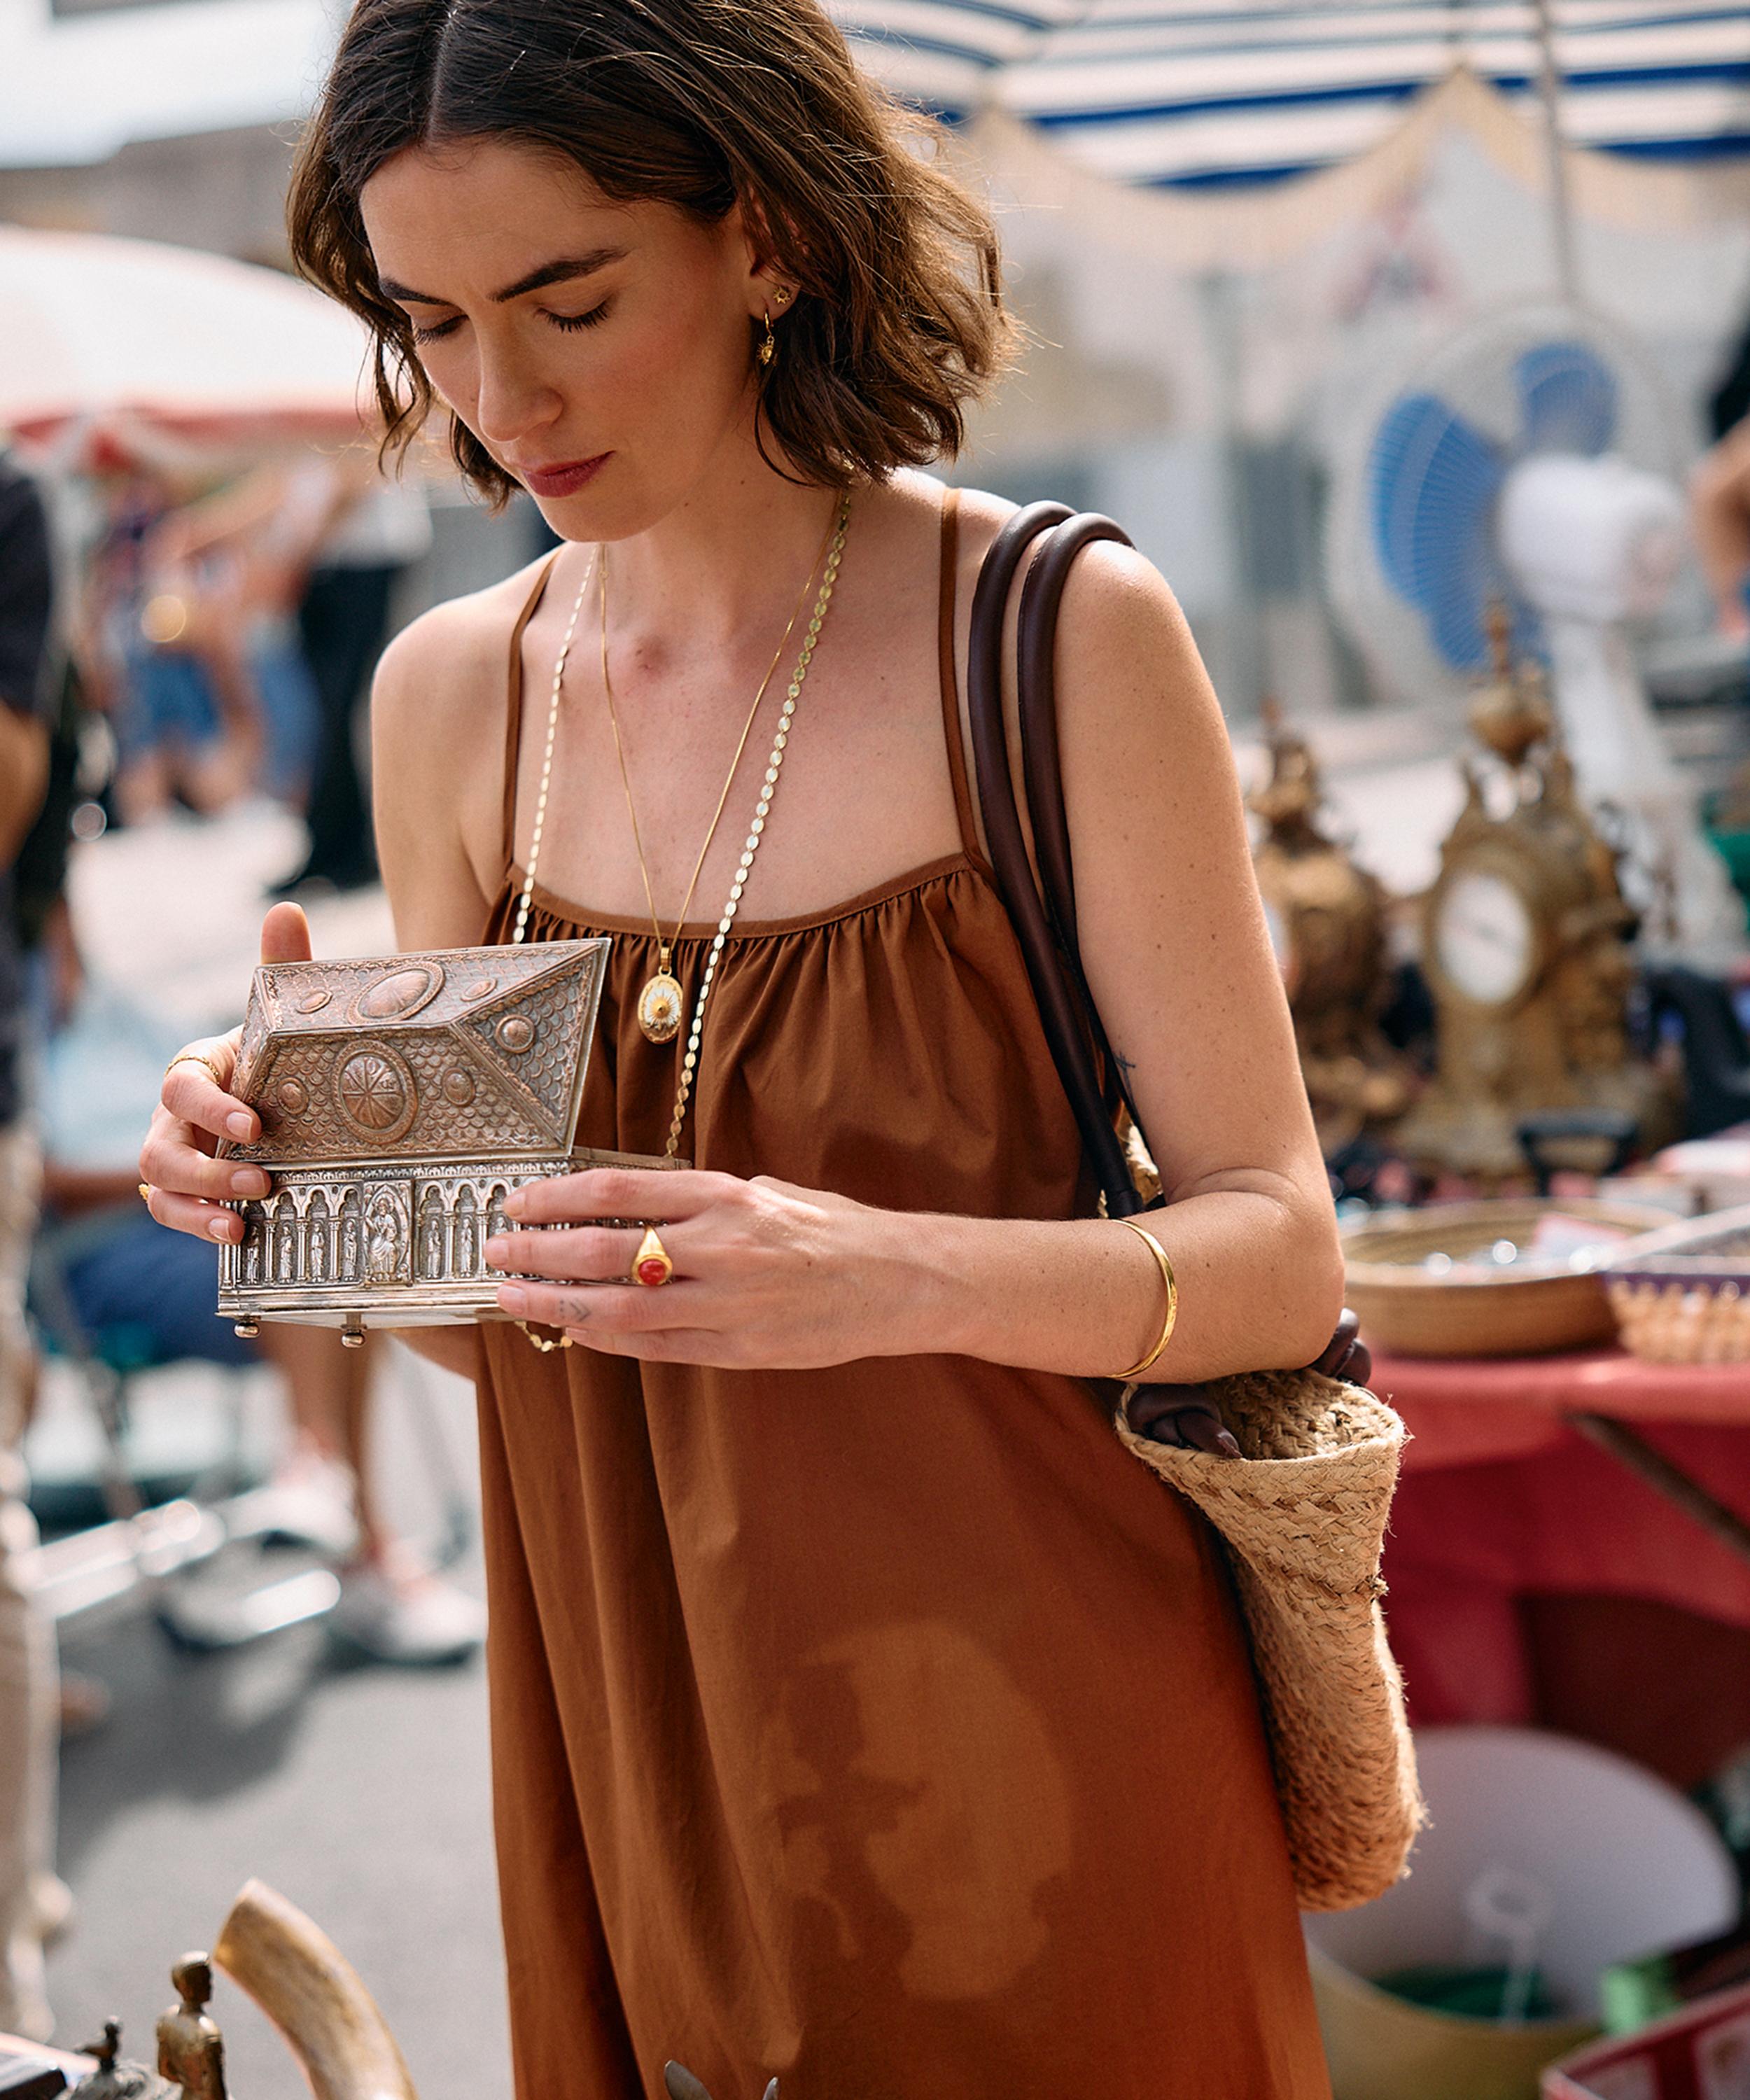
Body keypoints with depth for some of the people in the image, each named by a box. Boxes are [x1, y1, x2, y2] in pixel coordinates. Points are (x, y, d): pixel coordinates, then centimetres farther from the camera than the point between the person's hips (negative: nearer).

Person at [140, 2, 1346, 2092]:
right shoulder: (450, 695, 1)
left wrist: (890, 1274, -29)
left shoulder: (1059, 638, -12)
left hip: (1014, 1717, -3)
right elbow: (486, 1316, 8)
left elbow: (1281, 1254, -11)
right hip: (638, 1740, 4)